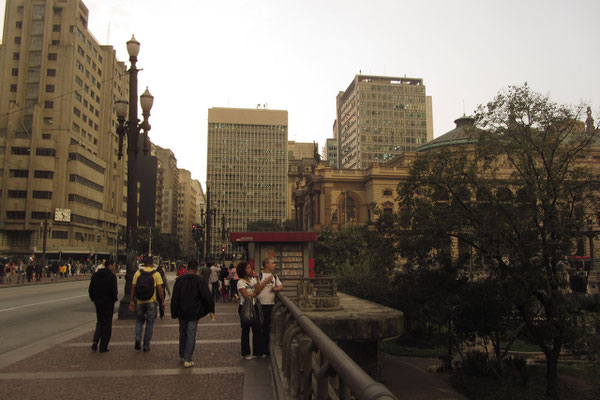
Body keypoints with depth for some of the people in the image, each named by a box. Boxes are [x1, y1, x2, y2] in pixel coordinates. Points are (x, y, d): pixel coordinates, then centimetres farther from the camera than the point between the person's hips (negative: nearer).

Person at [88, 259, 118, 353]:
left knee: (99, 322, 20)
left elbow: (90, 289, 8)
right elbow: (114, 291, -18)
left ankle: (95, 341, 0)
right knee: (107, 324, 5)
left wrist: (94, 299, 17)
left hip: (98, 302, 6)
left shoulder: (95, 275, 6)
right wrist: (114, 299, -1)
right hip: (108, 303, -6)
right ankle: (103, 347, 8)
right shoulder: (111, 276, -14)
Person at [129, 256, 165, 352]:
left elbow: (133, 287, 1)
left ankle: (138, 337, -2)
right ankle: (146, 345, 11)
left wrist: (132, 301, 8)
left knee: (139, 320, 20)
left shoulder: (137, 273, 1)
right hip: (151, 301, -2)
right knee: (150, 323, 8)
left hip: (140, 301, 2)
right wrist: (162, 301, 0)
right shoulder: (156, 274, -5)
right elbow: (159, 289, -8)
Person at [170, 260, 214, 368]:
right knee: (191, 335, 1)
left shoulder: (179, 280, -2)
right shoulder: (200, 280, -10)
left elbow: (174, 298, 0)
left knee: (182, 333, 19)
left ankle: (182, 355, 33)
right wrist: (211, 311, -4)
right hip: (194, 313, -3)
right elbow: (207, 297, -12)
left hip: (182, 312, 3)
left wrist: (174, 313, 7)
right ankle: (187, 360, -1)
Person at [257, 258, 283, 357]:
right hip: (260, 304, -5)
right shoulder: (259, 275, -4)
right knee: (259, 327, 2)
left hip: (271, 304, 5)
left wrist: (276, 288, -4)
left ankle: (266, 348, 21)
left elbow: (281, 286, 17)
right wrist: (266, 281, -16)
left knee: (267, 327, 11)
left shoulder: (274, 276, 14)